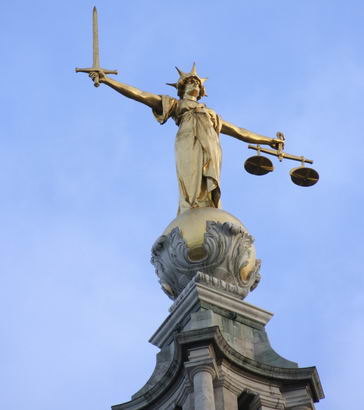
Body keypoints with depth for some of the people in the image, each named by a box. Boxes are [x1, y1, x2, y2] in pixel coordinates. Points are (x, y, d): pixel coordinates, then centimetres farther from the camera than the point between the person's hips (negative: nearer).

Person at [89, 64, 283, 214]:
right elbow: (138, 94, 22)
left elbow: (239, 132, 42)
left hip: (210, 149, 4)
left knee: (209, 190, -15)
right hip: (189, 145, -4)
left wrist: (268, 140, 42)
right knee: (192, 189, -22)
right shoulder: (174, 104, 29)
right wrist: (106, 80, 14)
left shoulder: (211, 114, 40)